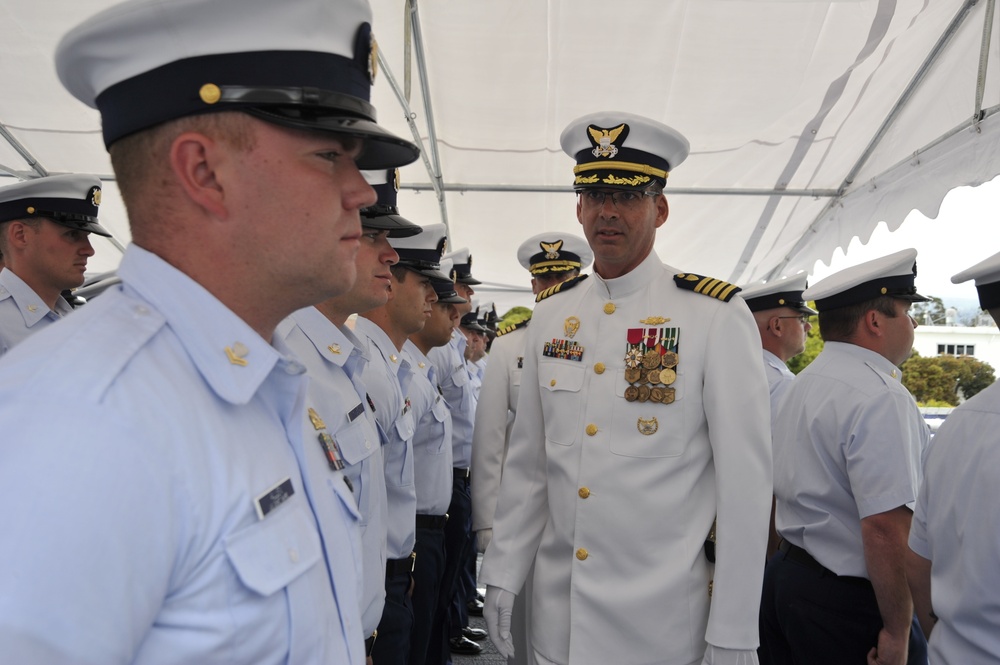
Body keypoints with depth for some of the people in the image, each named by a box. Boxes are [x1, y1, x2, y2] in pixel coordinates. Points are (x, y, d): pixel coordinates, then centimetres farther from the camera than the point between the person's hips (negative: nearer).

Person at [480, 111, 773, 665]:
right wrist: (503, 575, 5)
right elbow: (526, 459, 6)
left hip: (662, 618, -4)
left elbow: (746, 481, -11)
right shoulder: (550, 313, 2)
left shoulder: (718, 318, -11)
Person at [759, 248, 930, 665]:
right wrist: (897, 631, -17)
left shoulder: (805, 382, 9)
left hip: (785, 571, 9)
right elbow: (886, 525, -25)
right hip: (849, 602, -9)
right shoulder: (881, 398, -20)